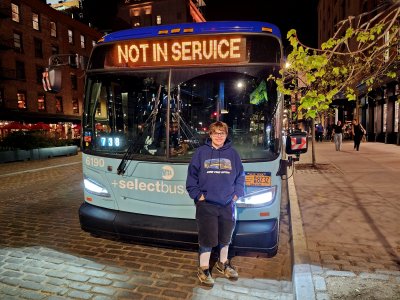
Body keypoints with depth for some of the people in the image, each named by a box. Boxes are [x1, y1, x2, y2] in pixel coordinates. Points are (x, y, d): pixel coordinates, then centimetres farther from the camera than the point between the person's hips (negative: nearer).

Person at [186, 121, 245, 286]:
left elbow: (240, 176, 12)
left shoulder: (232, 153, 6)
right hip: (206, 204, -3)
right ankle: (203, 269, 20)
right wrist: (197, 194, -7)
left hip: (228, 204, 3)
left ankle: (223, 263, 39)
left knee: (225, 237, 17)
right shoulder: (201, 152, -2)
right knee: (207, 238, 1)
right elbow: (191, 175, -1)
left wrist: (237, 194, 3)